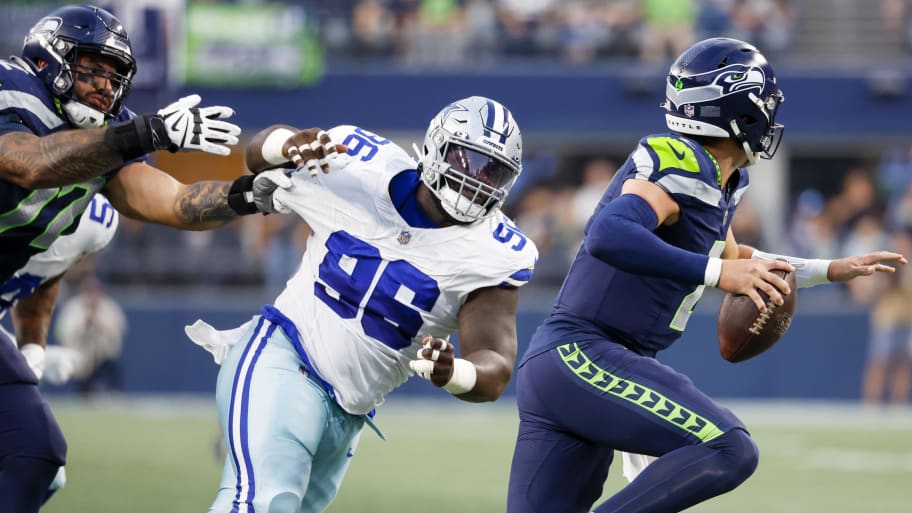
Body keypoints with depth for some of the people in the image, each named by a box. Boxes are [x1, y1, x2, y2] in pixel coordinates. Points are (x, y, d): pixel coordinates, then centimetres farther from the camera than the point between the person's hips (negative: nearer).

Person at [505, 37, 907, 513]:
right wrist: (717, 272, -31)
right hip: (582, 357, -10)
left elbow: (730, 259, 36)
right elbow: (608, 236, -31)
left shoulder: (721, 182, 16)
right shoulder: (682, 166, -14)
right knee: (729, 451, -20)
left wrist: (831, 270, 38)